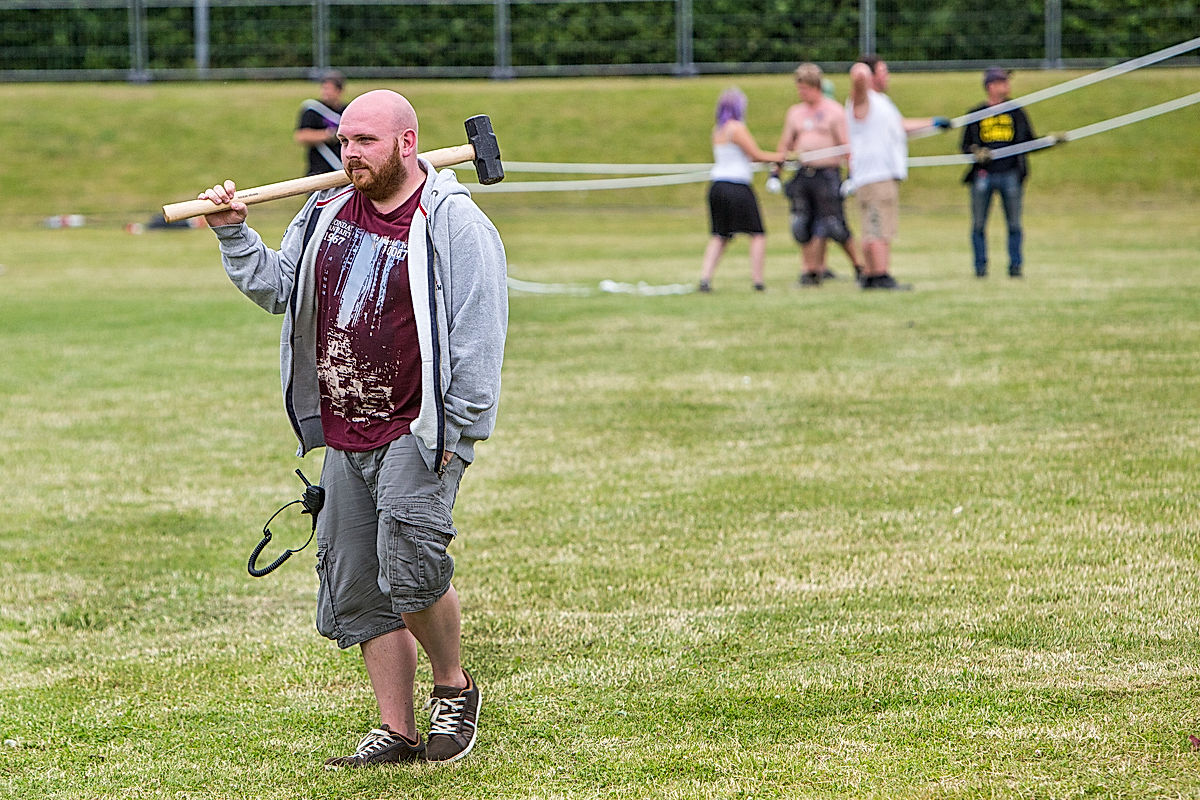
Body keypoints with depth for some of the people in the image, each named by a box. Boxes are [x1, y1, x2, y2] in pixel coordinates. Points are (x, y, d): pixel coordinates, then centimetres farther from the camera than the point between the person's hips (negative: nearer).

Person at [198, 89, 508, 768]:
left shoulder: (456, 224, -8)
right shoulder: (327, 214, 12)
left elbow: (478, 336, -10)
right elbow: (276, 286, 22)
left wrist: (456, 434, -13)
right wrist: (235, 235, 6)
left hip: (418, 431, -7)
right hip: (344, 437, 7)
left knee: (409, 565, -22)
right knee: (356, 588, 6)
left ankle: (454, 687, 4)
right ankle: (398, 732, 14)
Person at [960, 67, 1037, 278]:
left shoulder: (1017, 113, 11)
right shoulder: (976, 114, 8)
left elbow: (1029, 143, 14)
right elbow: (965, 145, 10)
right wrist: (976, 152, -12)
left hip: (1010, 174, 0)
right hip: (983, 175, 0)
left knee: (1014, 224, -1)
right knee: (978, 225, 0)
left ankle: (1015, 265, 6)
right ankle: (980, 266, 9)